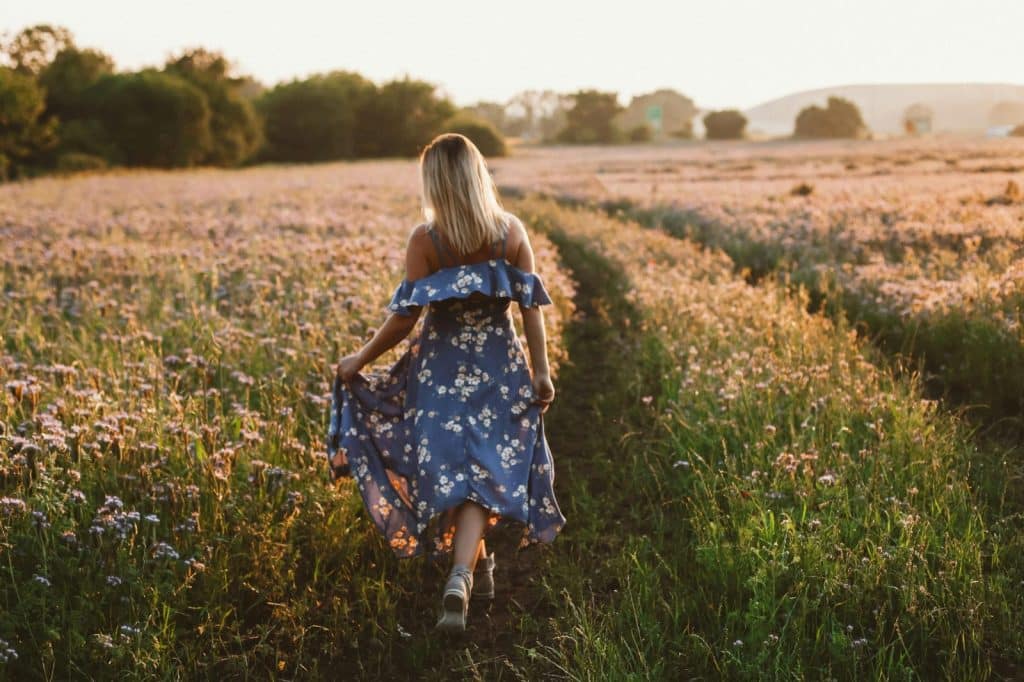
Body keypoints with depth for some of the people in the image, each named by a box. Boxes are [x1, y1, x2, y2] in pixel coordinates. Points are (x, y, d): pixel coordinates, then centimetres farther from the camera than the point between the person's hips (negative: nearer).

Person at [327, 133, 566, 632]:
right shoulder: (511, 231, -4)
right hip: (499, 366, 2)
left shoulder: (425, 240, -12)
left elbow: (405, 317, -12)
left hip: (442, 367, -2)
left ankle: (478, 565, 28)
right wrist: (541, 370, 6)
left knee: (448, 466, 14)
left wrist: (359, 360, 0)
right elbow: (532, 306, -3)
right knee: (484, 470, 2)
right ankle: (460, 578, -16)